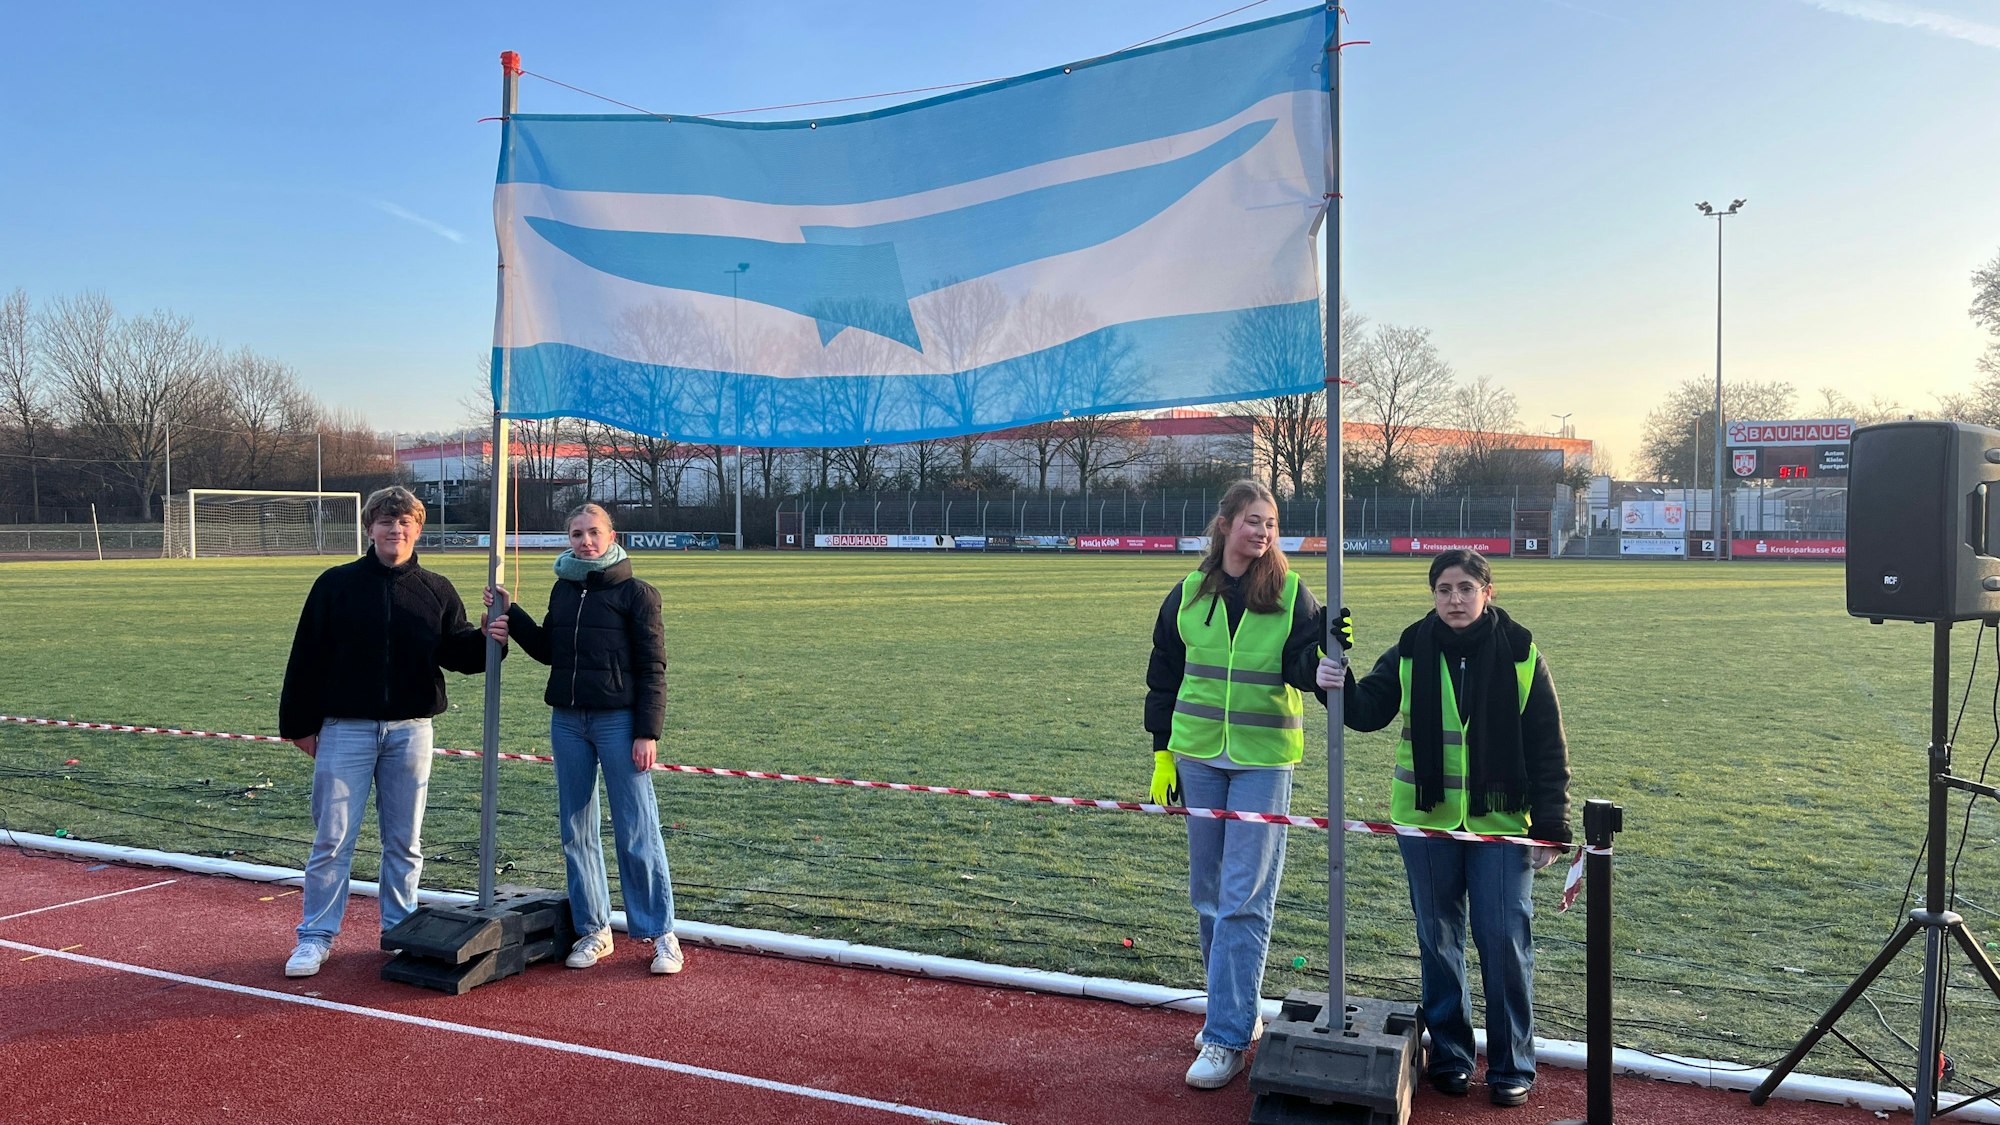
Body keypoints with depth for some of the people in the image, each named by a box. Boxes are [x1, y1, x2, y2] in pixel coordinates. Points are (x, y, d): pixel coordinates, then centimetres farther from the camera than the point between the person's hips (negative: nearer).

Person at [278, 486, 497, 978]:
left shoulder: (437, 591, 6)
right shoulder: (336, 585, 1)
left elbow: (458, 654, 2)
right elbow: (306, 657, 3)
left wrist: (486, 640, -19)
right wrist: (299, 724, 2)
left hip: (411, 730, 2)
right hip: (345, 728, -1)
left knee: (404, 841, 9)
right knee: (332, 838, 1)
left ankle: (400, 929, 22)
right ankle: (316, 937, 12)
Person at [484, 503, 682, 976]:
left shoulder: (635, 592, -5)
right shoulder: (563, 590, 11)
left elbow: (652, 668, -7)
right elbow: (548, 650, 20)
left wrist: (647, 732, -12)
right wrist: (510, 615, 8)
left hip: (618, 721, -6)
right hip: (567, 723, 6)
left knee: (636, 833, -3)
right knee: (576, 833, 11)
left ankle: (661, 933, 8)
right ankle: (594, 930, 23)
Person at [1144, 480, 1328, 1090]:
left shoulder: (1291, 593, -4)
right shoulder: (1188, 594, 3)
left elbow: (1304, 669, -10)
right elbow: (1163, 677, 10)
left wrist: (1326, 644, -31)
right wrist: (1162, 753, 9)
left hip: (1264, 761, -3)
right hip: (1198, 757, 4)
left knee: (1244, 899, -5)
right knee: (1208, 892, 12)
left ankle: (1227, 1037, 0)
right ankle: (1237, 1009, 28)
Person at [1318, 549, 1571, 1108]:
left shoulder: (1519, 654, -5)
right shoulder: (1411, 652, 0)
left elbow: (1548, 748, -2)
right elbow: (1368, 710, -1)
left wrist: (1551, 826, -4)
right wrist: (1340, 686, -23)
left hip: (1501, 823, -2)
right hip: (1426, 820, 2)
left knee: (1504, 939, 0)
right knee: (1438, 938, 11)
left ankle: (1511, 1065, 18)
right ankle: (1449, 1052, 27)